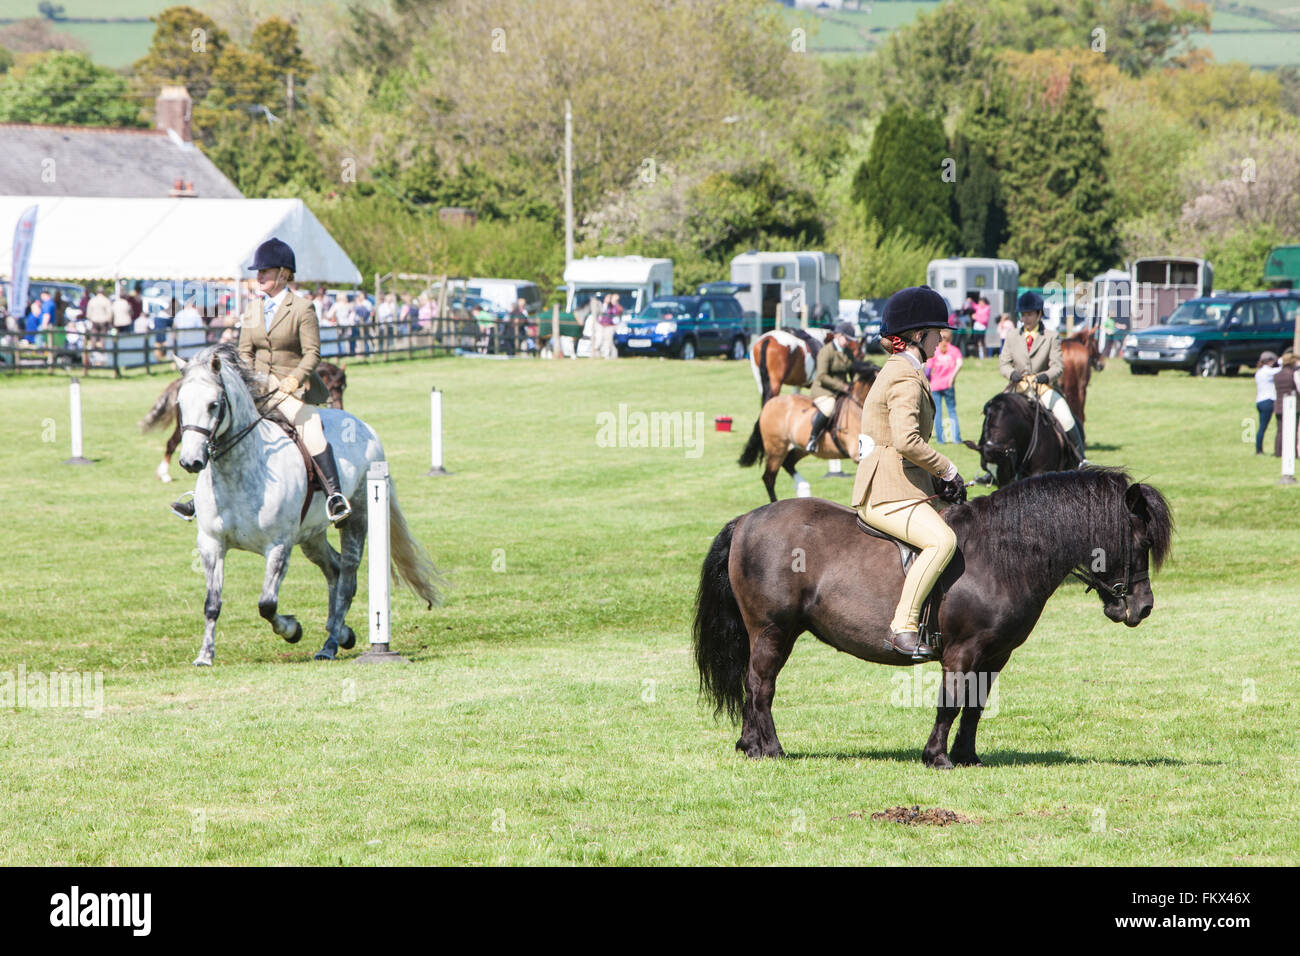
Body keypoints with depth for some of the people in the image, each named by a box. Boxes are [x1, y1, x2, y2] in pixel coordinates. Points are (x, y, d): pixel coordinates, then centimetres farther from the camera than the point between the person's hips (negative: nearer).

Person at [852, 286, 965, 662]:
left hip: (900, 488, 11)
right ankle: (904, 627, -28)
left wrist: (939, 478, 14)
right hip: (887, 493, -11)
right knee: (942, 540, -29)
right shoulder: (906, 379, -13)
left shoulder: (898, 372, 20)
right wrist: (948, 471, -14)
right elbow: (907, 441, -27)